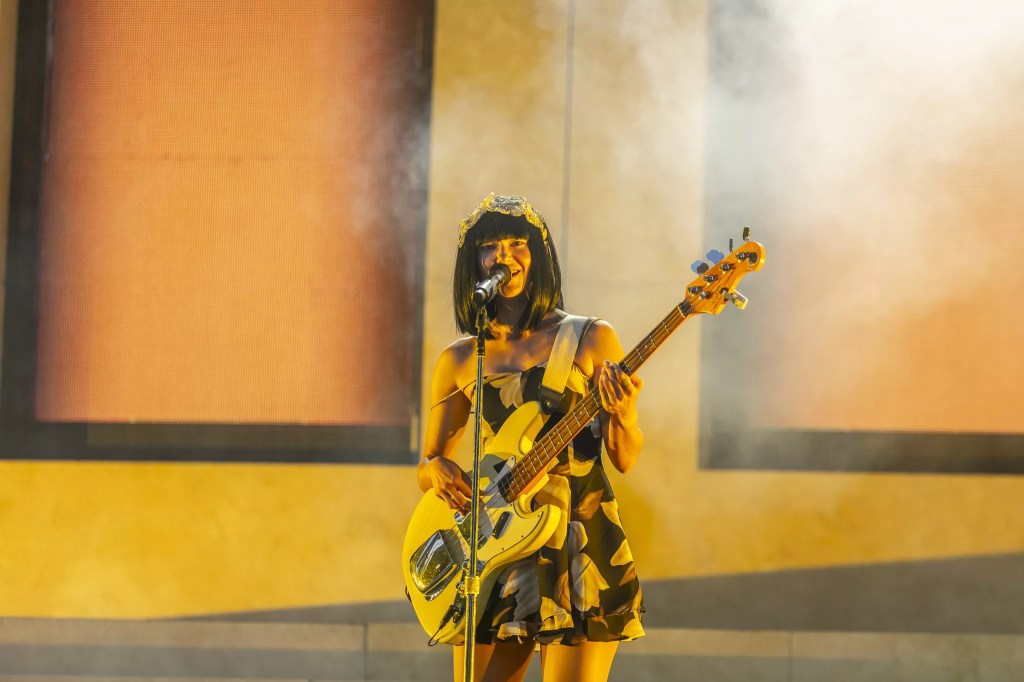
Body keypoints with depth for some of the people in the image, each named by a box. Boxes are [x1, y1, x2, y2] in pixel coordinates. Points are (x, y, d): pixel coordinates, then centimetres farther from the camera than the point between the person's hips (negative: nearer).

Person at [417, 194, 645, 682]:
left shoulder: (589, 339, 2)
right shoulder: (458, 361, 9)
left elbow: (625, 459, 1)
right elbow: (425, 468, 16)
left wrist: (622, 415, -19)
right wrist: (437, 469, -7)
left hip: (580, 540, -3)